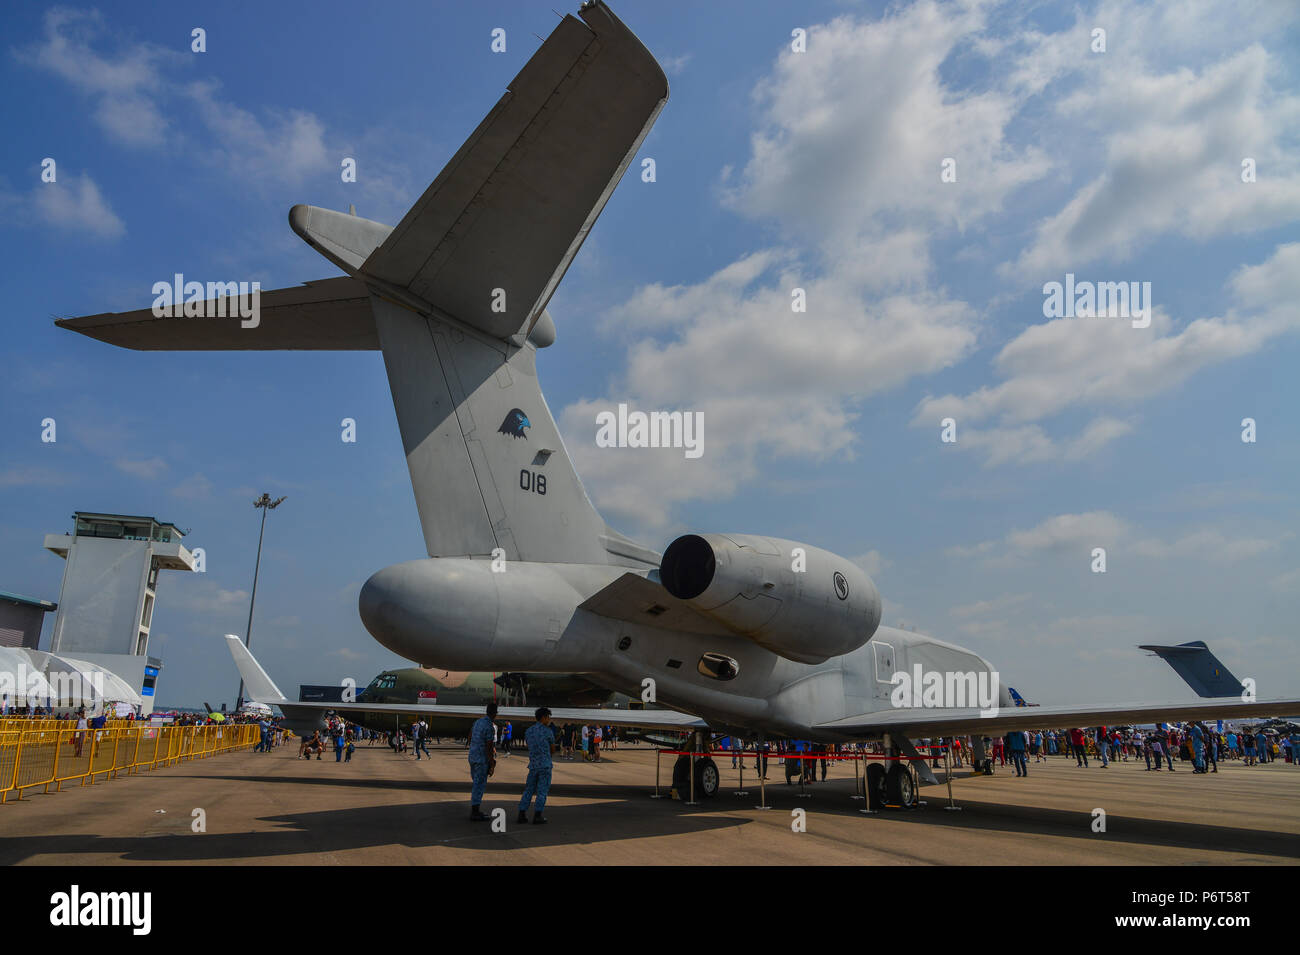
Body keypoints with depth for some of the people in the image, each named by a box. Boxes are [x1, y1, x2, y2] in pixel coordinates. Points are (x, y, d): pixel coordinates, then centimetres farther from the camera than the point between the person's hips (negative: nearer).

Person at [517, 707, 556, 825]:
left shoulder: (528, 731, 9)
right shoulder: (548, 731, -7)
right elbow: (553, 748, 4)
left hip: (533, 765, 5)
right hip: (545, 765, -5)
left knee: (529, 790, 12)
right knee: (542, 791, 2)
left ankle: (521, 815, 9)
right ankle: (537, 816, 2)